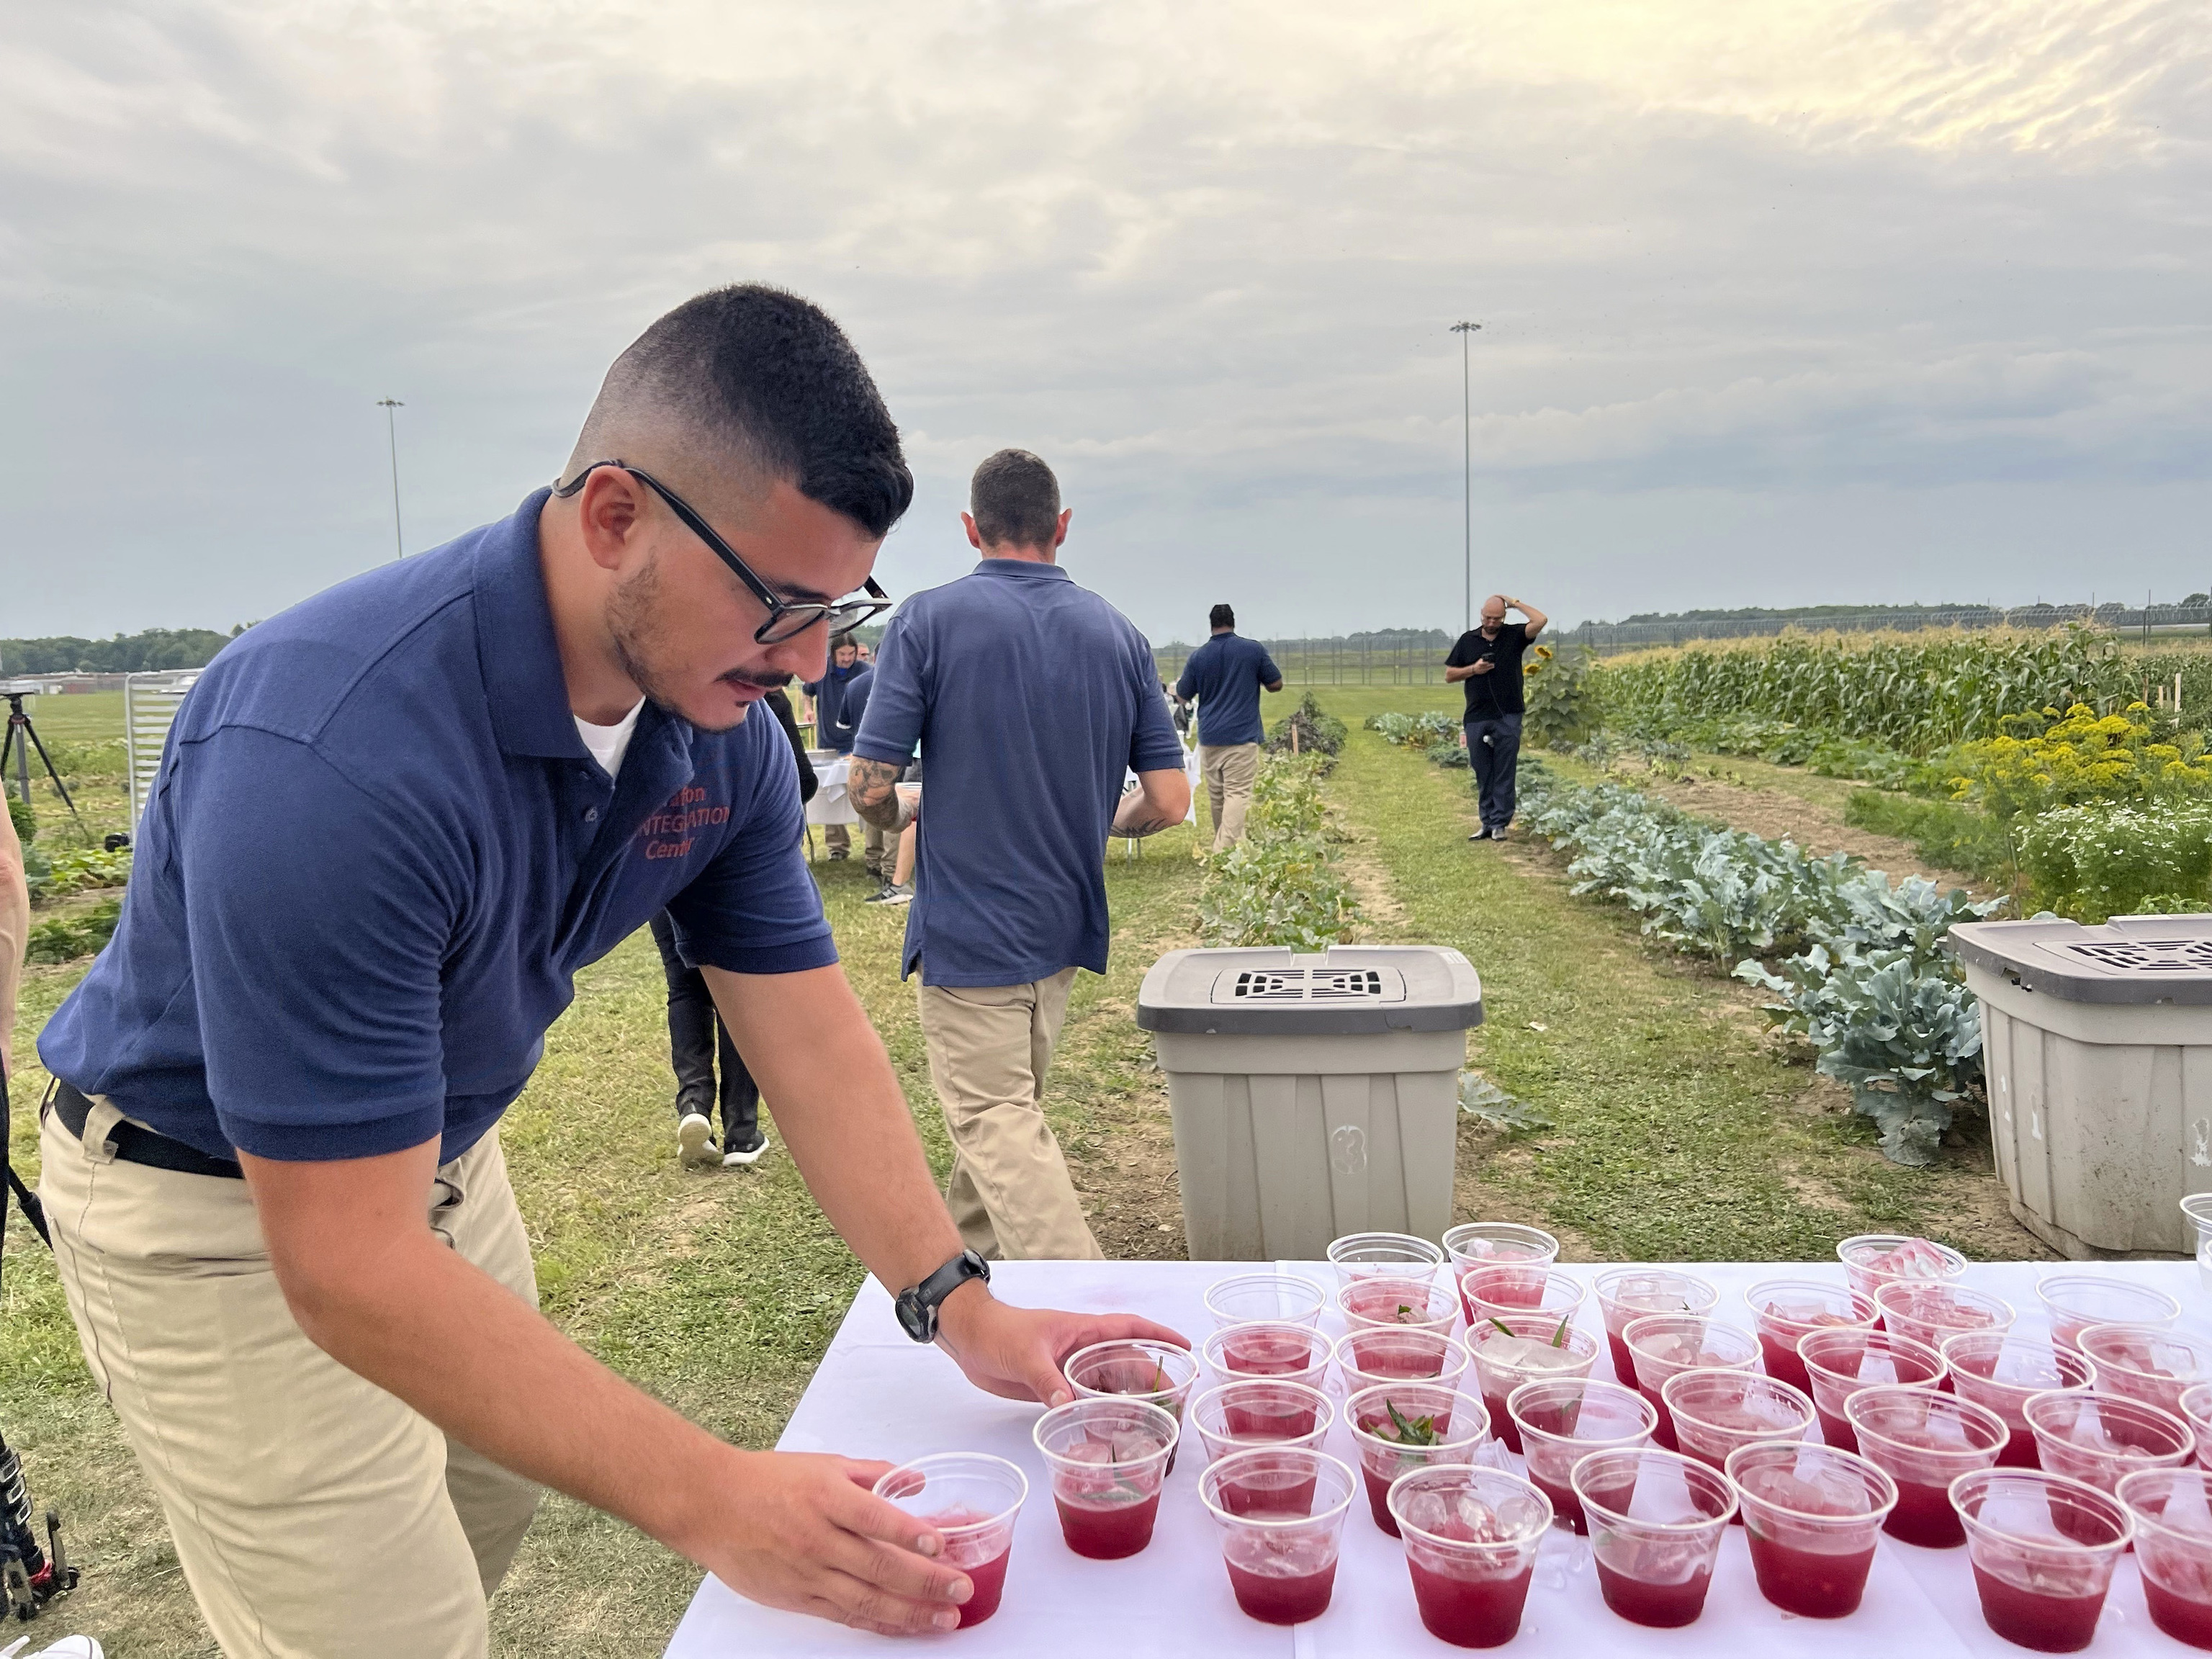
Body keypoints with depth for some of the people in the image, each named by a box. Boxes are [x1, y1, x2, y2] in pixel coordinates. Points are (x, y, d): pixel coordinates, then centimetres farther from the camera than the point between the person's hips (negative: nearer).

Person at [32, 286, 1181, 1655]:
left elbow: (809, 1032, -10)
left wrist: (962, 1310, -17)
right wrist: (707, 1501, -39)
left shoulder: (724, 731, -15)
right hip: (219, 1206, -6)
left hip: (437, 1155, 7)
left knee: (489, 1521, 22)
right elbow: (347, 1264, -37)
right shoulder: (335, 755, -39)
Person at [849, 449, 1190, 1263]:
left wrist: (904, 815, 8)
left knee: (997, 1123, -1)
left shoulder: (928, 620, -10)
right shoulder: (1117, 633, 1)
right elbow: (1168, 801, -2)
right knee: (1010, 1103, 23)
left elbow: (870, 786, -15)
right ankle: (967, 1256, 41)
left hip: (967, 928, -5)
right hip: (1067, 925, 6)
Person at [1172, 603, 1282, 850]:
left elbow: (1182, 697, 11)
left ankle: (1224, 847, 25)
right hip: (1242, 737, -3)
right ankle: (1224, 852, -19)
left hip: (1209, 737, 3)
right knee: (1238, 794, -7)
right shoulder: (1254, 649, -3)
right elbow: (1276, 684, 5)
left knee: (1216, 796, 12)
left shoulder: (1198, 656, 3)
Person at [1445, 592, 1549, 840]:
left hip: (1508, 717, -2)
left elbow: (1541, 620, -14)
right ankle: (1487, 823, 14)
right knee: (1483, 776, 7)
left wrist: (1515, 604, -4)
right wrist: (1474, 669, -5)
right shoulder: (1468, 640, 9)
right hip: (1477, 719, 2)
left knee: (1504, 775, 0)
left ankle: (1500, 824, 5)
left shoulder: (1514, 635, 4)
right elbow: (1449, 676, 11)